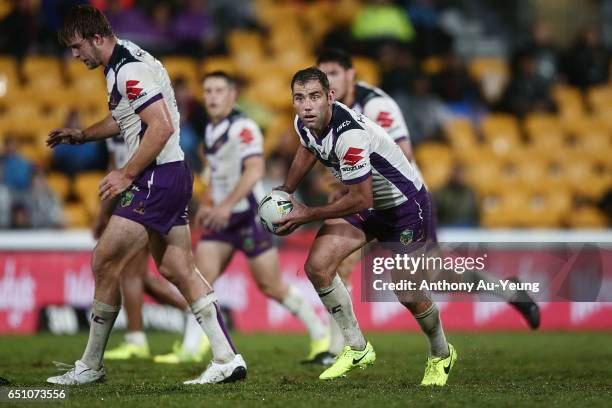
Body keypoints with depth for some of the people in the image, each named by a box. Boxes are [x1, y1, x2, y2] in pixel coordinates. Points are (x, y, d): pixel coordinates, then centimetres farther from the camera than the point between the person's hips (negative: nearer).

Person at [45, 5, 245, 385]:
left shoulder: (130, 69, -17)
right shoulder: (123, 63, 15)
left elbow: (162, 126, -24)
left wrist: (126, 174, -20)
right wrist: (81, 135, 28)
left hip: (158, 178, -11)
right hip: (173, 175, 11)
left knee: (105, 262, -5)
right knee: (177, 269, 9)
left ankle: (90, 366, 4)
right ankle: (228, 359, 6)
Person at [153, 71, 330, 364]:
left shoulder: (243, 128, -15)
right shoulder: (211, 130, 13)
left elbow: (254, 170, -28)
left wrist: (227, 205, -35)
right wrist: (207, 205, 19)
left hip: (249, 216, -8)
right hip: (222, 219, 8)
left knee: (272, 286, -2)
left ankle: (321, 336, 14)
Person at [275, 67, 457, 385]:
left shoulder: (349, 134, -37)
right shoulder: (304, 124, -11)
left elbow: (361, 199, -31)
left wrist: (308, 216, -22)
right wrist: (285, 192, 15)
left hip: (405, 204, -8)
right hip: (366, 203, 8)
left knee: (409, 294, -4)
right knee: (317, 266, -9)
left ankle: (441, 356, 26)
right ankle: (357, 348, 5)